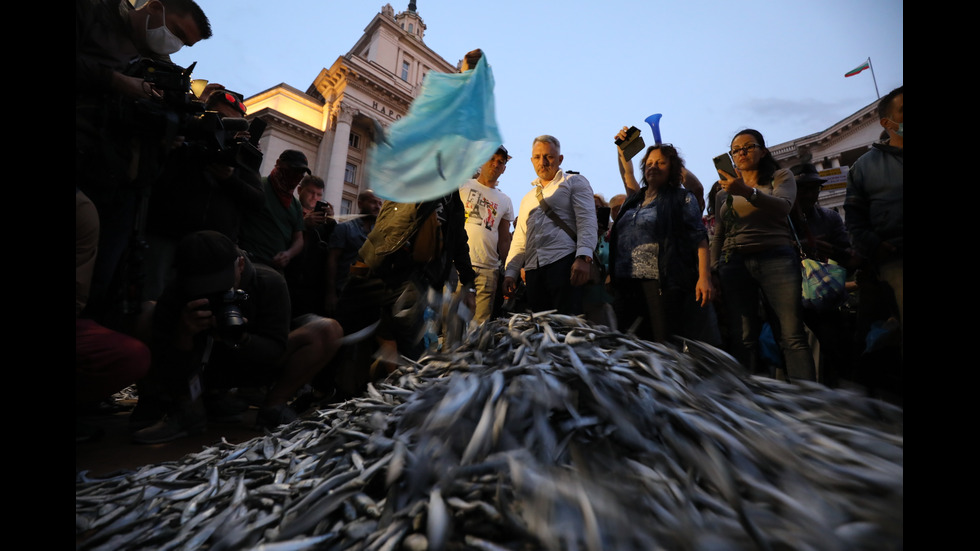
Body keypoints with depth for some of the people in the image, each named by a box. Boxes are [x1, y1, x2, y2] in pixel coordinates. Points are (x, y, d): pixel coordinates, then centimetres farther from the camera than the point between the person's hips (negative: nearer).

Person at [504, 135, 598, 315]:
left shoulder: (574, 182, 11)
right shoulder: (528, 198, 28)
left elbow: (587, 221, -4)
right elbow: (519, 240, 24)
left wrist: (583, 257, -19)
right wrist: (510, 272, 11)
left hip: (564, 262, -5)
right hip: (533, 270, 5)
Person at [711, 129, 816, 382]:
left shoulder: (781, 176, 14)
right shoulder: (723, 194, 21)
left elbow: (783, 207, -8)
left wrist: (748, 191, -24)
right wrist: (713, 272, 8)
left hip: (775, 259, -1)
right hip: (734, 264, 2)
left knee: (792, 337, -10)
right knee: (742, 339, -4)